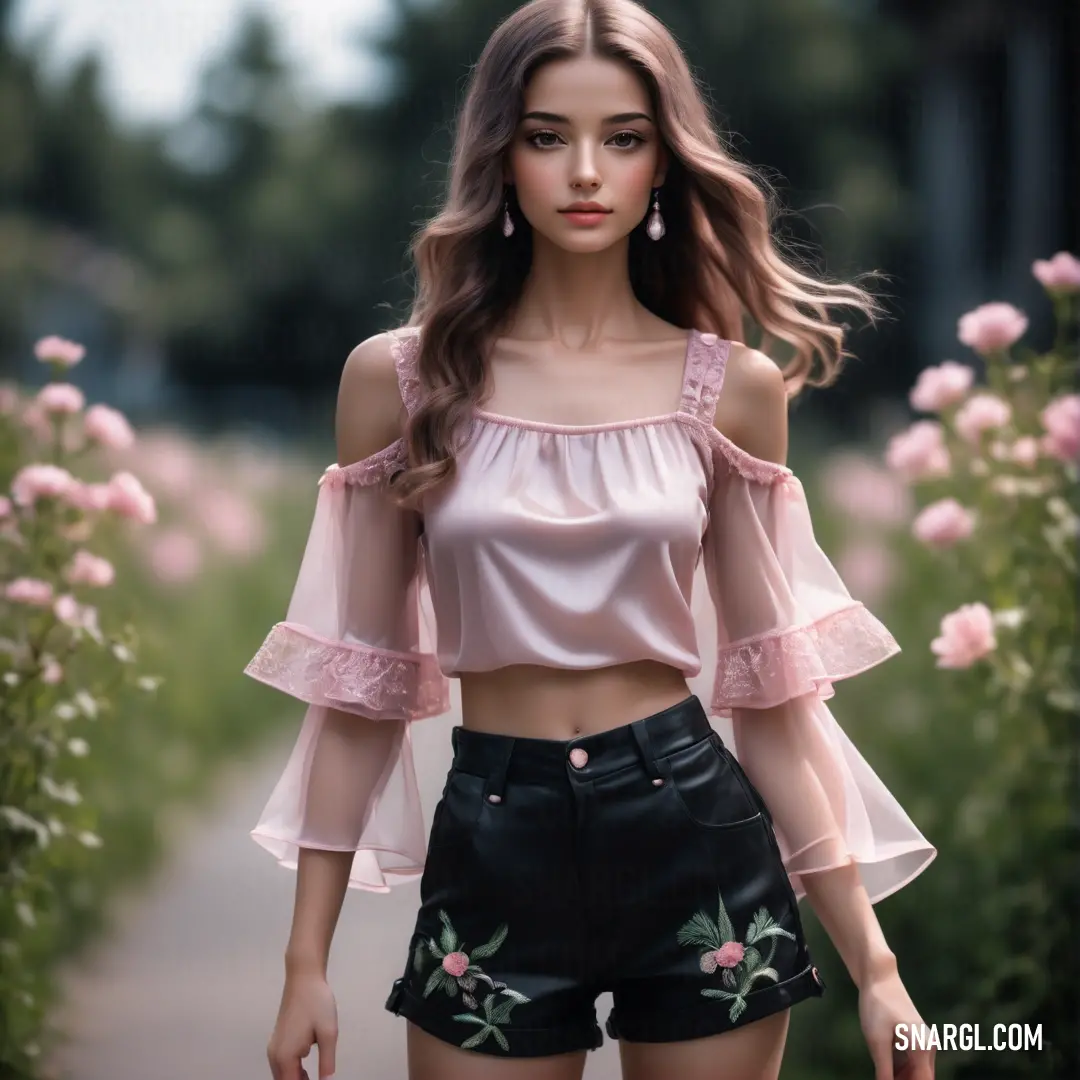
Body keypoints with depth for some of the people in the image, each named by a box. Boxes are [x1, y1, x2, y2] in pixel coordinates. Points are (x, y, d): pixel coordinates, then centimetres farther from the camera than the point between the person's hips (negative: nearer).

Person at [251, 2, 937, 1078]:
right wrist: (307, 962, 1)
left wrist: (871, 961, 0)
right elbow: (359, 677, 2)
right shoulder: (398, 377, -1)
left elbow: (771, 684, 3)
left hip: (698, 842, 0)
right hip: (492, 856, 0)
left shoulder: (731, 388, 0)